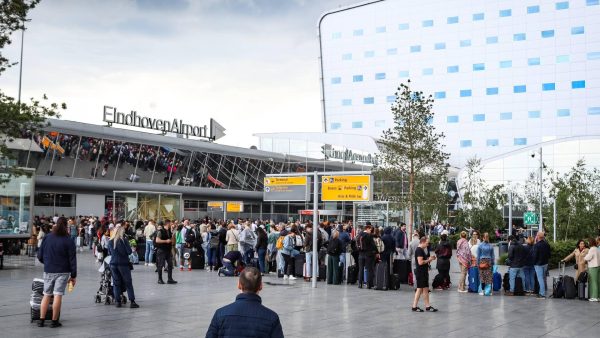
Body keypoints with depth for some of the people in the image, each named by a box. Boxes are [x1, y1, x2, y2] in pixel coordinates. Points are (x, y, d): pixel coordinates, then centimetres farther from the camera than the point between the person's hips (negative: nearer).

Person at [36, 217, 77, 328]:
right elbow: (72, 259, -7)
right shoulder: (68, 241, -7)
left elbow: (40, 256, 7)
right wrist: (73, 276, -1)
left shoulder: (47, 238, 3)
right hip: (62, 272, -3)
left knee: (46, 295, 11)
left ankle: (41, 320, 11)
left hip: (48, 271, 3)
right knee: (58, 295, -2)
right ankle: (55, 321, 1)